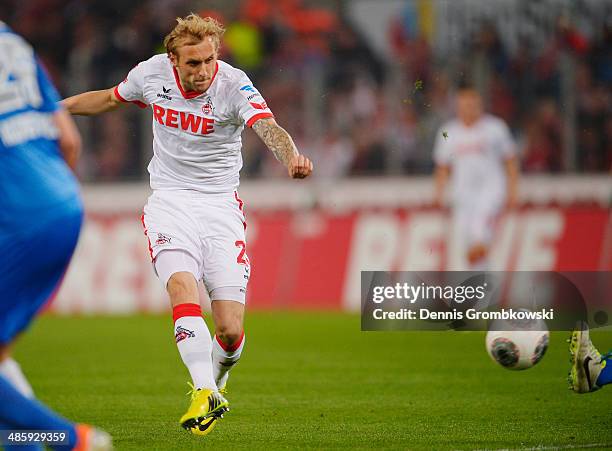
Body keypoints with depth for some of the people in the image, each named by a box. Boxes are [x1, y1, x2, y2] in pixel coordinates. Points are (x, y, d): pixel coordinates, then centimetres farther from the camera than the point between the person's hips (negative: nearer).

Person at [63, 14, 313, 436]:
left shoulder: (234, 85, -16)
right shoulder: (151, 73, -4)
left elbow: (268, 127, -35)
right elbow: (110, 99, 18)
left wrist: (291, 155, -56)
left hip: (220, 206, -1)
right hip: (170, 202, 2)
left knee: (231, 331, -8)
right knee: (183, 287, -28)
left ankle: (215, 381, 25)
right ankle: (206, 394, -30)